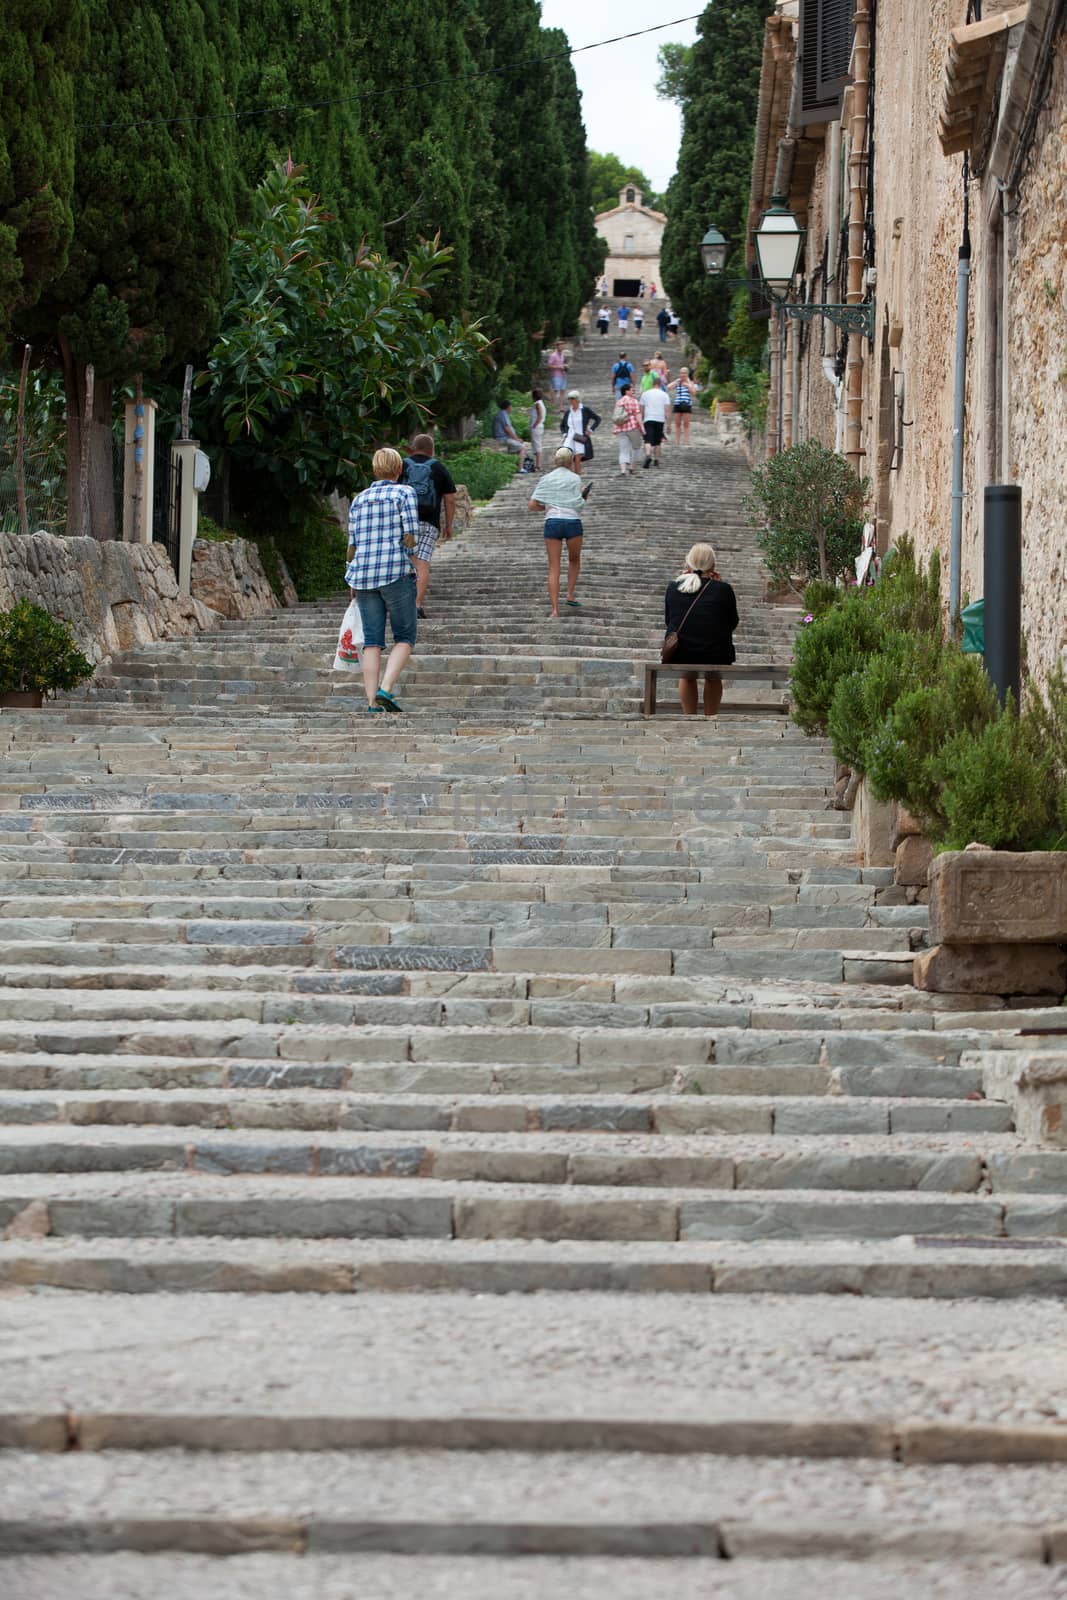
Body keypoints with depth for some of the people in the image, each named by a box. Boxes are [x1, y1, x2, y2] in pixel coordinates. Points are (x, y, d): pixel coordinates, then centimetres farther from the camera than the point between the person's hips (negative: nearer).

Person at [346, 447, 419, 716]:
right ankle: (386, 690, -14)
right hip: (396, 572, -4)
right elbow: (411, 537, -7)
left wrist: (353, 582, 24)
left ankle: (372, 702, -4)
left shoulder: (359, 499, 15)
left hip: (363, 573, 4)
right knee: (405, 636, 4)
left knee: (372, 641, 4)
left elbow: (353, 544, 14)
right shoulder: (405, 493, 1)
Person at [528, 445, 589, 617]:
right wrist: (583, 496, 15)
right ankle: (570, 595, 16)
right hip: (572, 522, -1)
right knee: (574, 560, 26)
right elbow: (578, 505, -5)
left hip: (552, 522, 1)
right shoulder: (574, 478, 3)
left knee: (554, 569, 3)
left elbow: (532, 505, 5)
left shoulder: (547, 479, 9)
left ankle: (555, 610, -5)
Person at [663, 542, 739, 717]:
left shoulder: (673, 588, 0)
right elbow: (732, 624, 8)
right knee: (713, 678, 34)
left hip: (679, 656, 1)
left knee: (687, 677, 36)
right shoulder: (723, 590, -6)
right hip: (716, 656, -1)